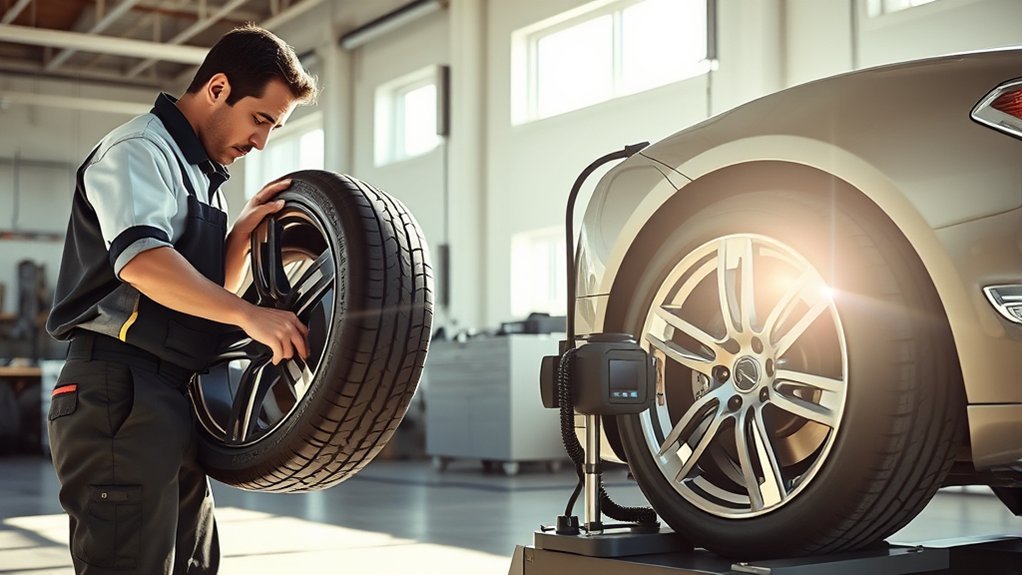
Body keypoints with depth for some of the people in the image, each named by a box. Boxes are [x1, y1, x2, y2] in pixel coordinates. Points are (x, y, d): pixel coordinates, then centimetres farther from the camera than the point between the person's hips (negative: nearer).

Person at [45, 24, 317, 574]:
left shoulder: (200, 172, 24)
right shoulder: (139, 149, -6)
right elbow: (142, 260, -25)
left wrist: (243, 229, 9)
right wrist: (250, 316, -26)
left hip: (175, 402, 10)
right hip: (121, 392, -10)